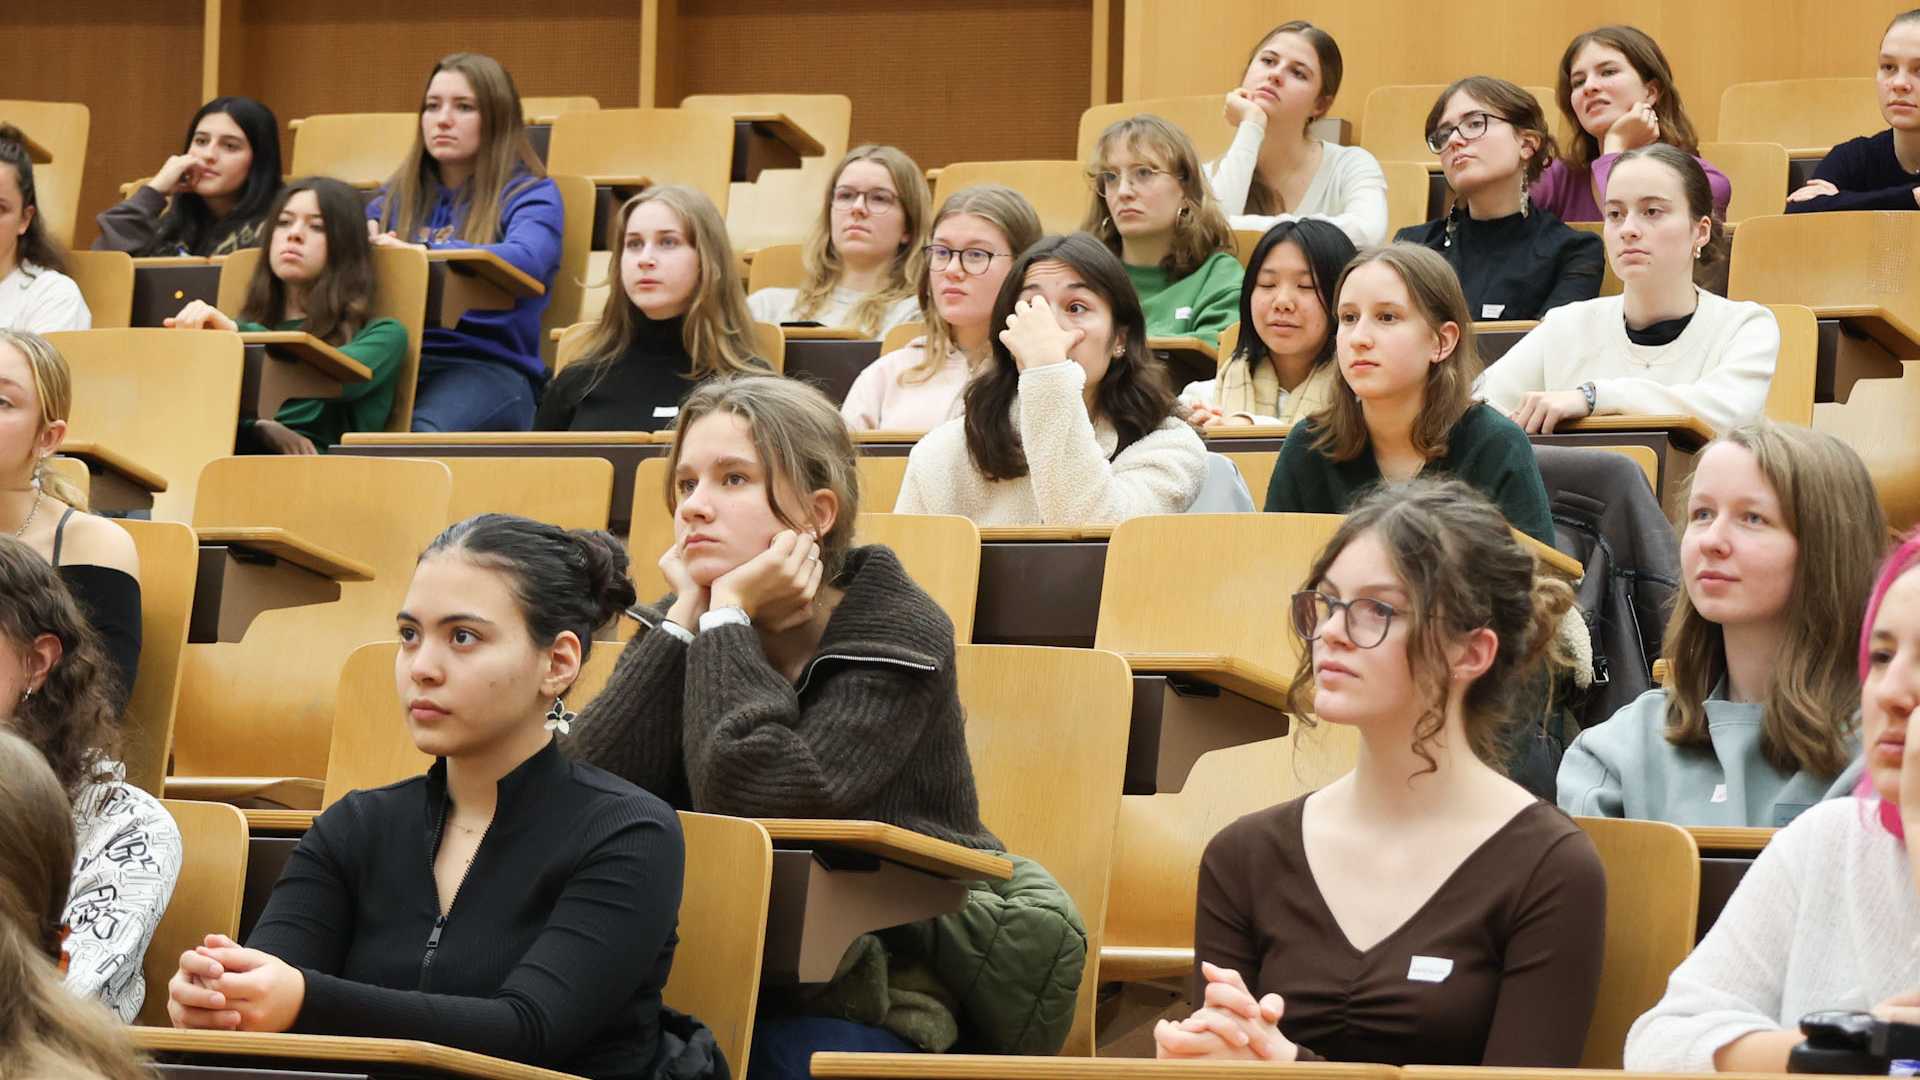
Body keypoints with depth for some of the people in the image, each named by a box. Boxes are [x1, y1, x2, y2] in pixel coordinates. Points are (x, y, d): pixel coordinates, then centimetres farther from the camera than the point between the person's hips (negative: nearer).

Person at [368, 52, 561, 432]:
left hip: (488, 365, -4)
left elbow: (526, 261, -13)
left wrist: (421, 252, -22)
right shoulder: (398, 194, 25)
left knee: (421, 432, -39)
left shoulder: (531, 194, 8)